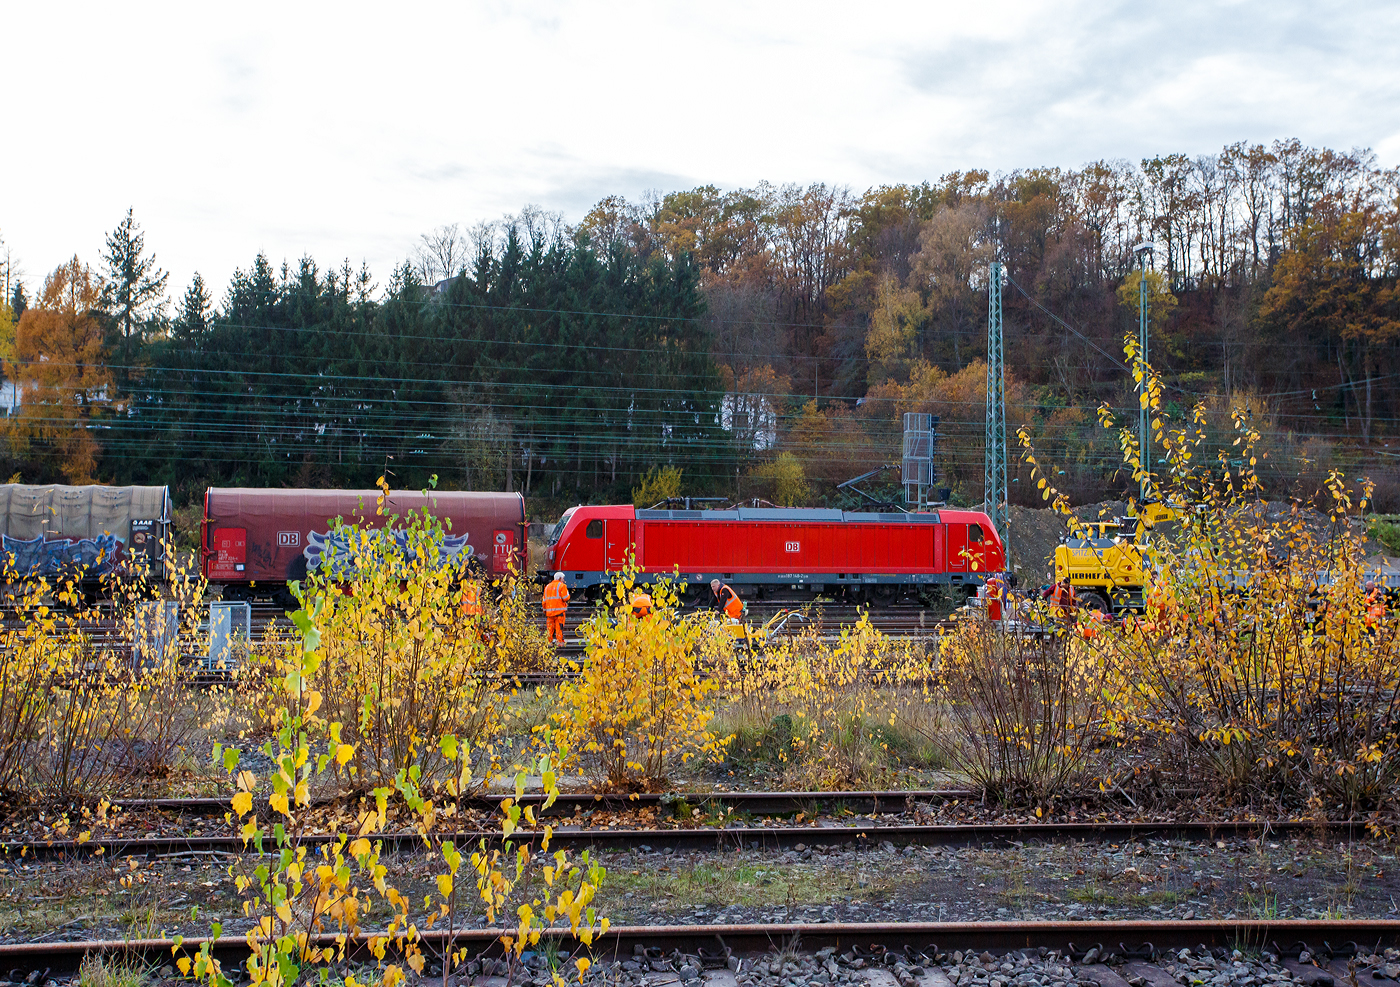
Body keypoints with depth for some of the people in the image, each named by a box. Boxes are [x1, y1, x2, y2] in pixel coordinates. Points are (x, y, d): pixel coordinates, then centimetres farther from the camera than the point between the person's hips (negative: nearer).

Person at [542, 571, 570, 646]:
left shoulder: (547, 587, 17)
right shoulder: (561, 586, -3)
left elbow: (544, 600, 18)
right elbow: (565, 598, -10)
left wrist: (545, 610, 24)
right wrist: (567, 593, 10)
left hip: (549, 610, 5)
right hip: (559, 610, -5)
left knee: (550, 627, 8)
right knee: (559, 627, -4)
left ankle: (549, 641, 7)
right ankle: (560, 641, -6)